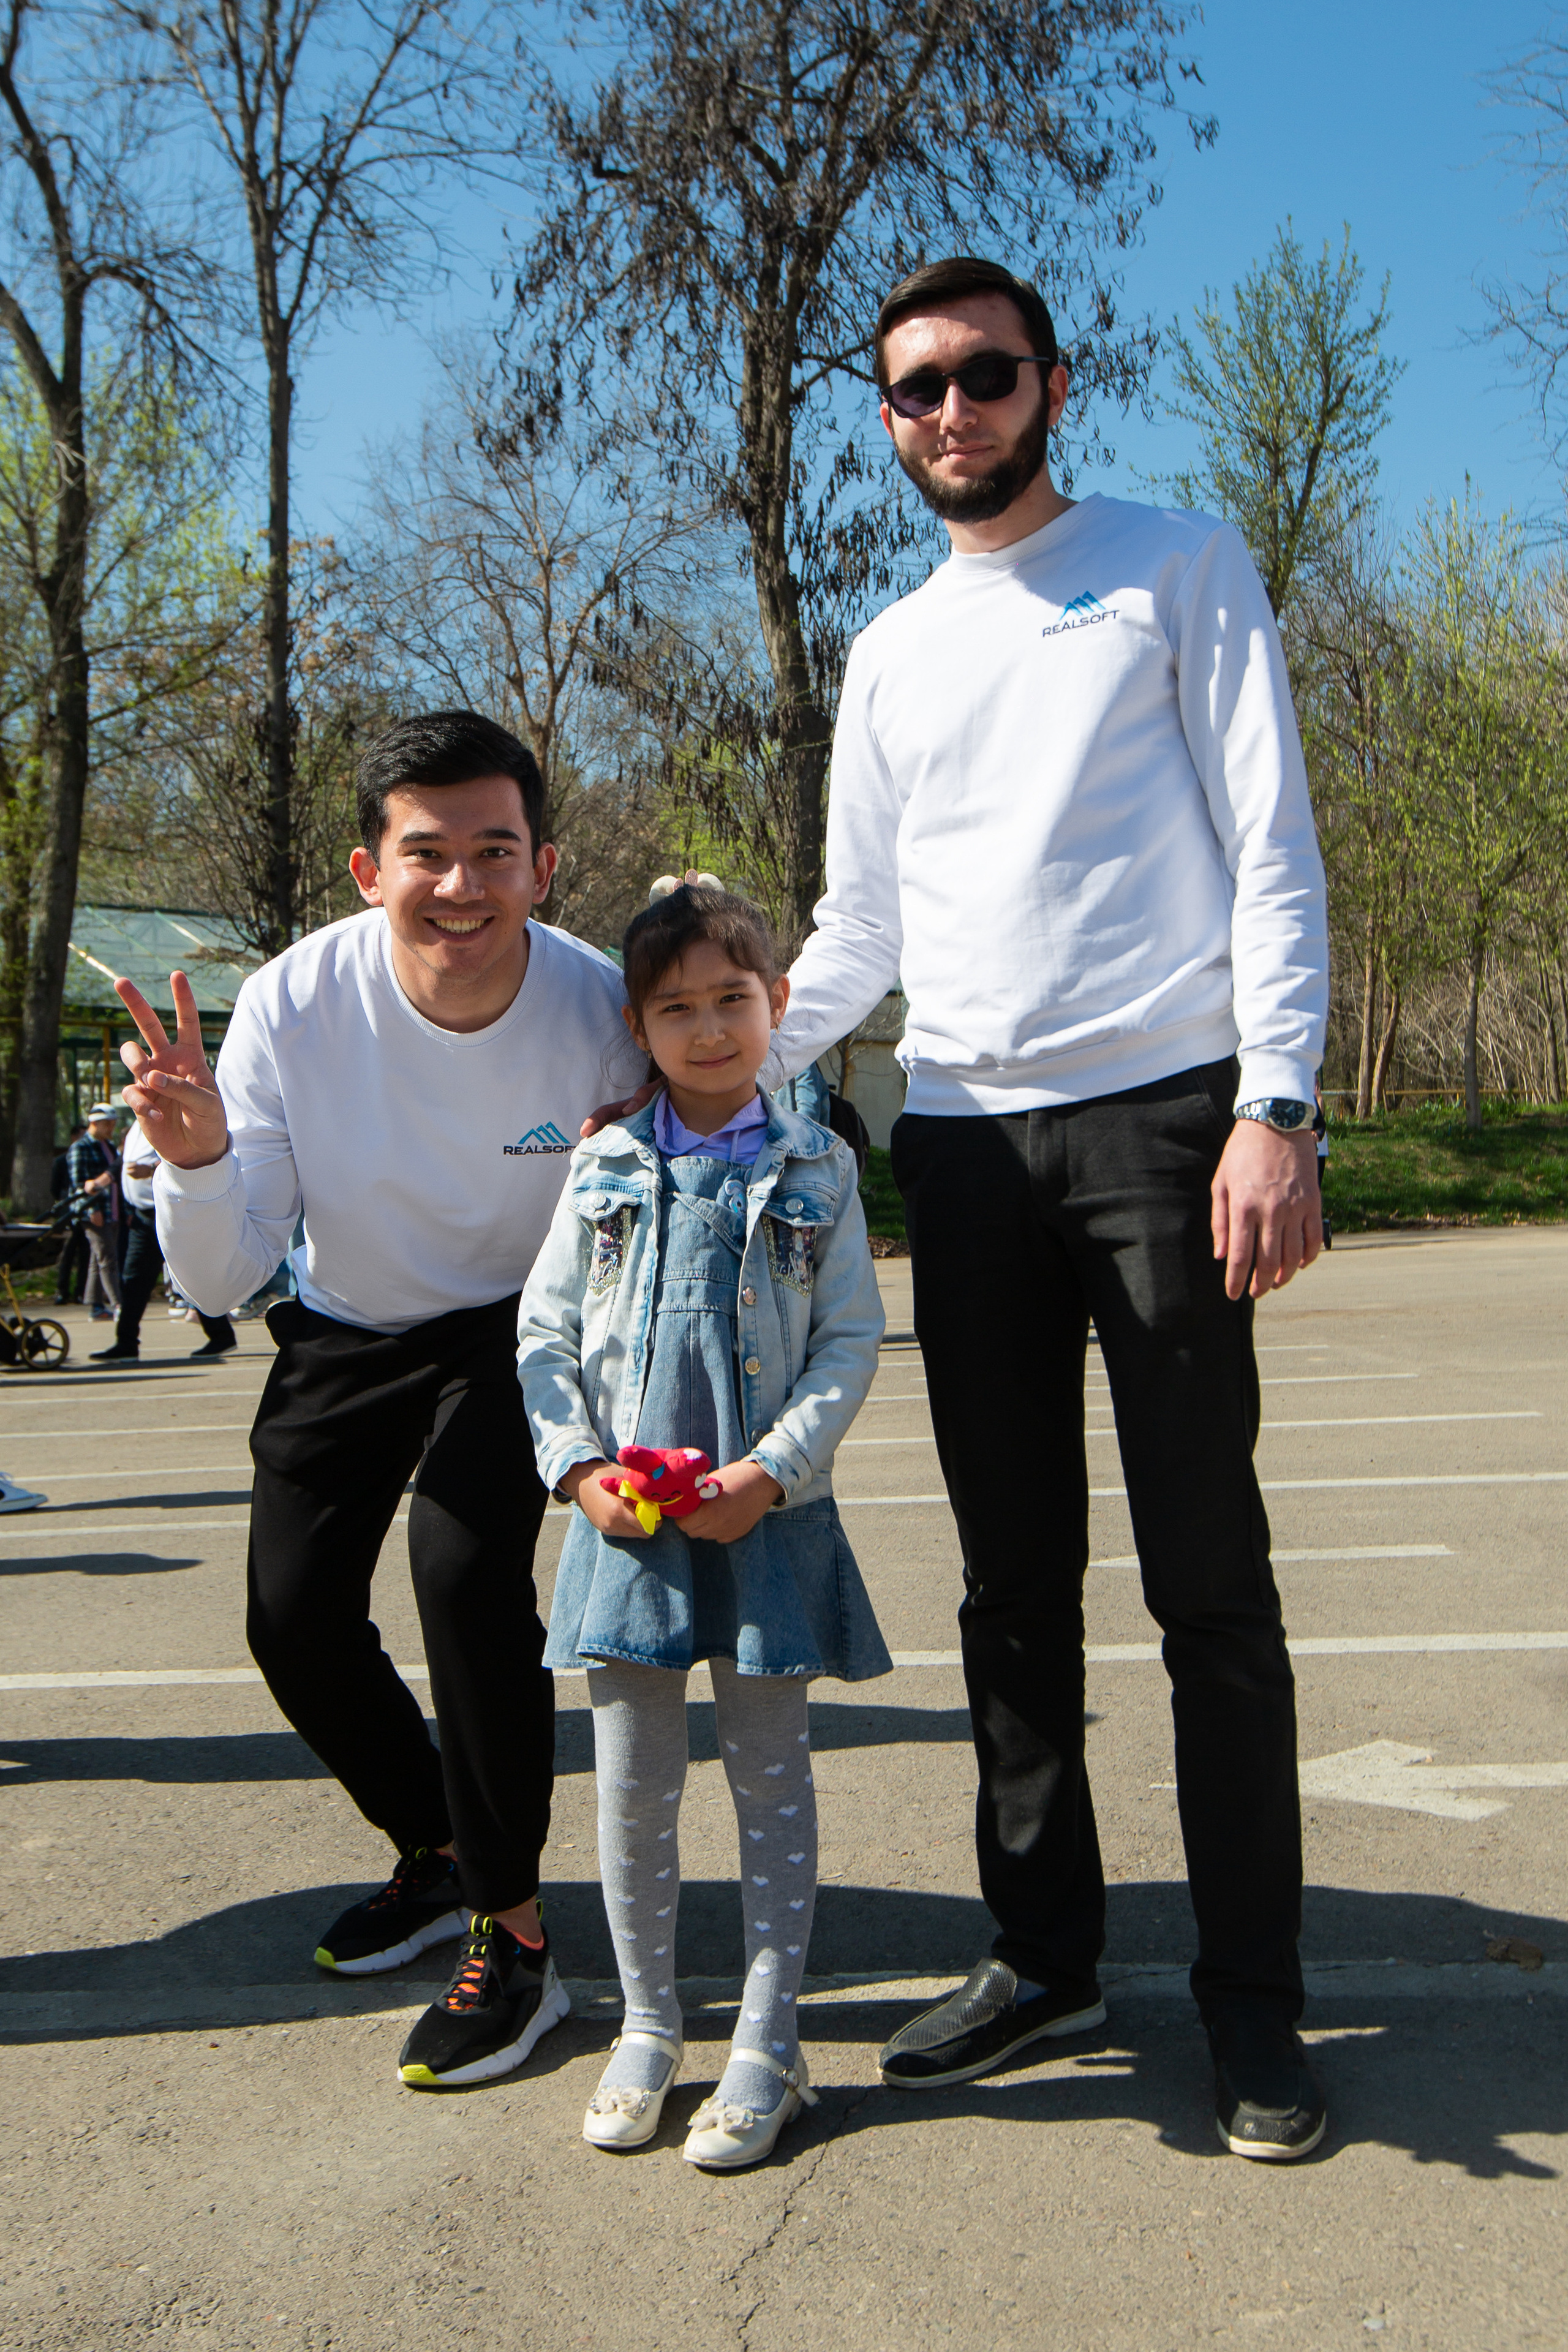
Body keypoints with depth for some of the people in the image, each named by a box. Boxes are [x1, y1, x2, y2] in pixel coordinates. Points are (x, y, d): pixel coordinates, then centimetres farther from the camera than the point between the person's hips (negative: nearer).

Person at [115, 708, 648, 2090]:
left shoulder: (599, 1012, -27)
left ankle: (511, 1938, -7)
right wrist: (196, 1157, -41)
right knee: (294, 1615, 1)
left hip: (516, 1330, -3)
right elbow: (221, 1283, -21)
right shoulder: (292, 1007, -25)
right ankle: (439, 1853, 31)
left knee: (466, 1565, -25)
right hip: (347, 1334, 3)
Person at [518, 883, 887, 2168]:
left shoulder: (815, 1167, 1)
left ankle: (767, 2043, 17)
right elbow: (543, 1332, 6)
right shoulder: (606, 1168, 5)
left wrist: (772, 1470, -13)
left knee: (770, 1771, 7)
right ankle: (648, 2028, 24)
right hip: (626, 1518, 2)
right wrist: (579, 1466, -7)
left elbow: (852, 1341, -2)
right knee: (634, 1782, 8)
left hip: (768, 1518, -1)